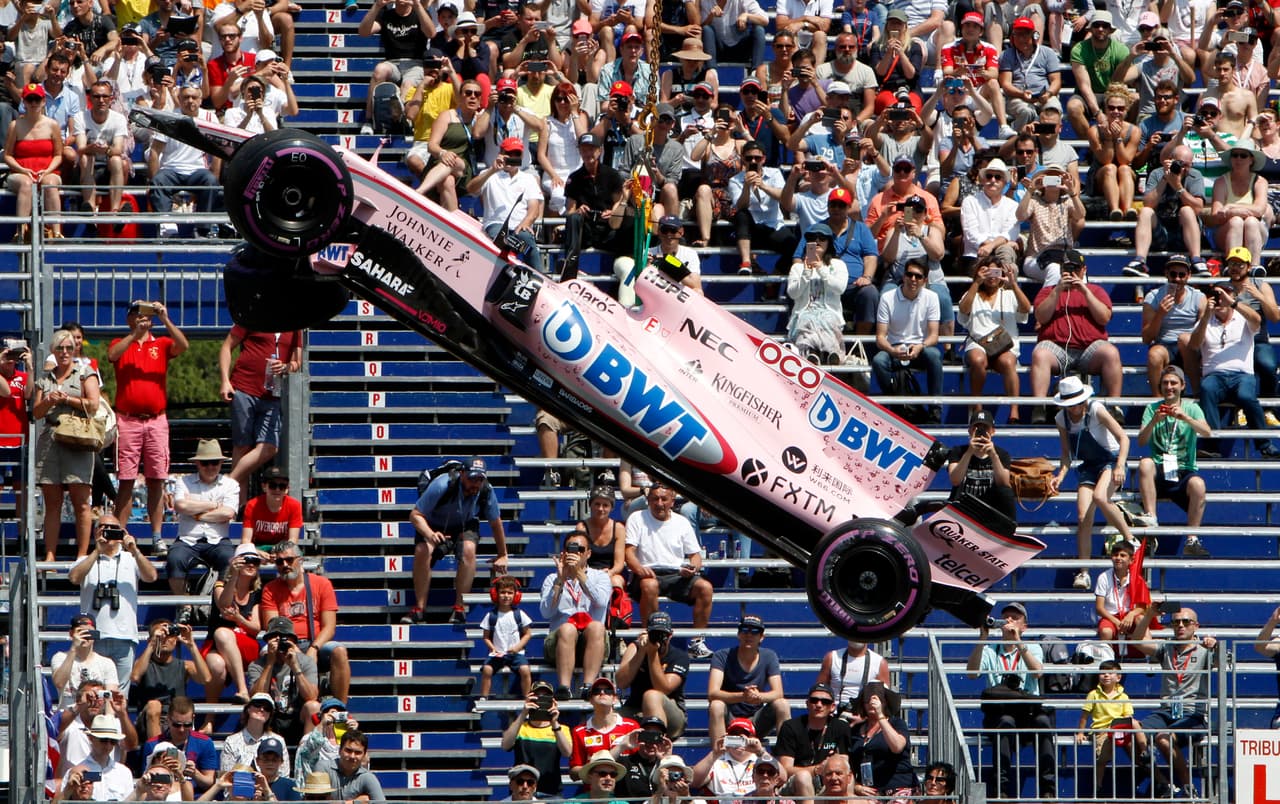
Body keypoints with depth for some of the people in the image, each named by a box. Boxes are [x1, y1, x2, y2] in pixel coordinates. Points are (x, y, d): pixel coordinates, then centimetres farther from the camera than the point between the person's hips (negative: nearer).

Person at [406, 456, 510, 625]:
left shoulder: (486, 492, -19)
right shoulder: (442, 486, -30)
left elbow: (495, 523, -1)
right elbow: (415, 515, -26)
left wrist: (502, 555, 9)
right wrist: (430, 534, -46)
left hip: (465, 527, 1)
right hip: (434, 526, -1)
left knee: (468, 548, -33)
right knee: (422, 550, -32)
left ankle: (460, 609, -27)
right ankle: (419, 609, -25)